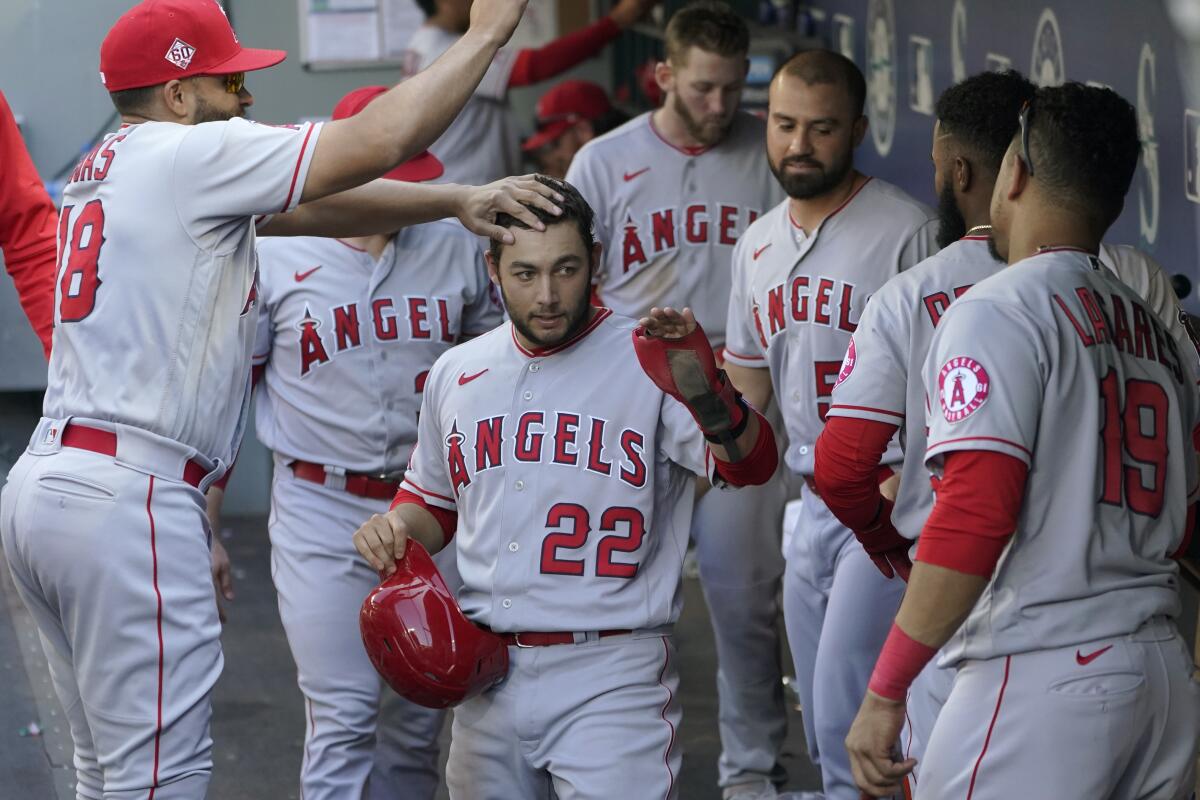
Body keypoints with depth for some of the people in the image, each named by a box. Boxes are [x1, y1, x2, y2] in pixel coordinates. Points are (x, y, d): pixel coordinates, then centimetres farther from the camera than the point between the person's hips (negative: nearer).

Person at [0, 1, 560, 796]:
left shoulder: (106, 166, 19)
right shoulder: (188, 155, -8)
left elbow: (313, 207, 18)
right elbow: (377, 142, -13)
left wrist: (456, 201, 10)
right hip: (129, 500, -10)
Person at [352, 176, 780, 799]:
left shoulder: (645, 363, -7)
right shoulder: (455, 374, 11)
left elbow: (751, 465, -21)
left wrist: (709, 400, -43)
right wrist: (397, 527, 3)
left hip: (611, 678, -5)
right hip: (487, 676, 5)